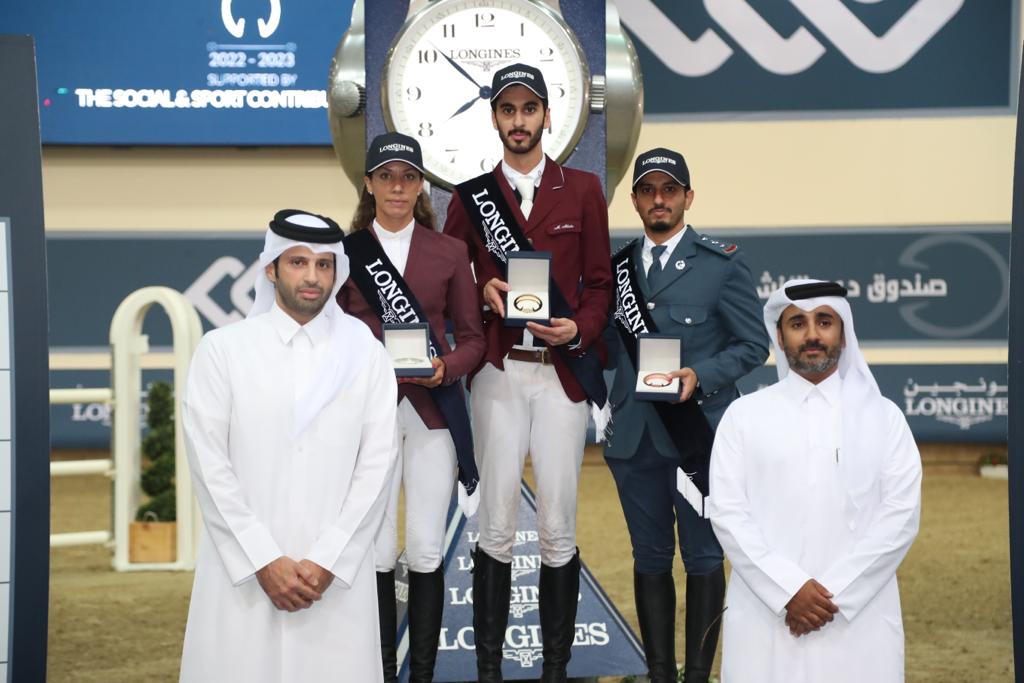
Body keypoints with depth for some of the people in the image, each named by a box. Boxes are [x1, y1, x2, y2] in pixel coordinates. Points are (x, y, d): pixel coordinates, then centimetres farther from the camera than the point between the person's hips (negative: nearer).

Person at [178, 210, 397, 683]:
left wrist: (327, 560, -8)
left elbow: (377, 464, 0)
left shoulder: (365, 353, 4)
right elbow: (209, 465, -4)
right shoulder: (222, 349, 0)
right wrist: (264, 561, -9)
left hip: (337, 571, 1)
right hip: (241, 567, -1)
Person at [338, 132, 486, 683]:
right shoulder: (346, 252, 5)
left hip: (432, 413, 0)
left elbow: (472, 337, 7)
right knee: (377, 551, 0)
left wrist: (446, 367, -12)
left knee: (426, 550, 2)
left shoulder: (449, 253, 6)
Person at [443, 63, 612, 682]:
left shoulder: (583, 190, 7)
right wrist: (483, 292, -9)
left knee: (559, 527, 1)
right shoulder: (472, 196, 8)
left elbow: (600, 282, 6)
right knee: (496, 526, 1)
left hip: (564, 371, 0)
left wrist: (580, 329, -12)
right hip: (498, 374, 1)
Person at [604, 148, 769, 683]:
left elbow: (753, 344, -3)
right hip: (634, 435, 4)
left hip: (701, 435, -3)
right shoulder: (617, 266, 9)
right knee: (650, 558, 10)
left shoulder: (722, 264, -2)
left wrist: (701, 375, -17)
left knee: (703, 558, 4)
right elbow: (609, 346, 13)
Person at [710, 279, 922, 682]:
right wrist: (790, 590, -13)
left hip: (859, 617, 0)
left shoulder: (883, 416, 6)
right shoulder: (744, 415, 5)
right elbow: (727, 513, -2)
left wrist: (835, 594, -11)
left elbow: (901, 514, -2)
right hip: (765, 615, 0)